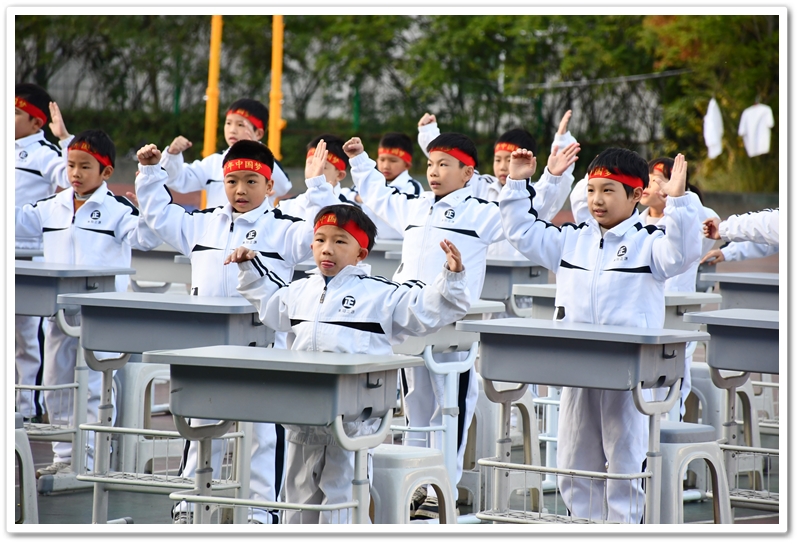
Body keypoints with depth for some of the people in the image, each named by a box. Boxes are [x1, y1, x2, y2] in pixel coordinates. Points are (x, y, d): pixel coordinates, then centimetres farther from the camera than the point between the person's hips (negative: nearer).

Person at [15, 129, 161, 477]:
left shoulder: (117, 210, -5)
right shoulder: (52, 208, 10)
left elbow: (146, 237, -16)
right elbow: (18, 220, 16)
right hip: (58, 313, 6)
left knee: (93, 388, -4)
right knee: (56, 386, 12)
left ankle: (89, 459, 0)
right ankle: (63, 457, 22)